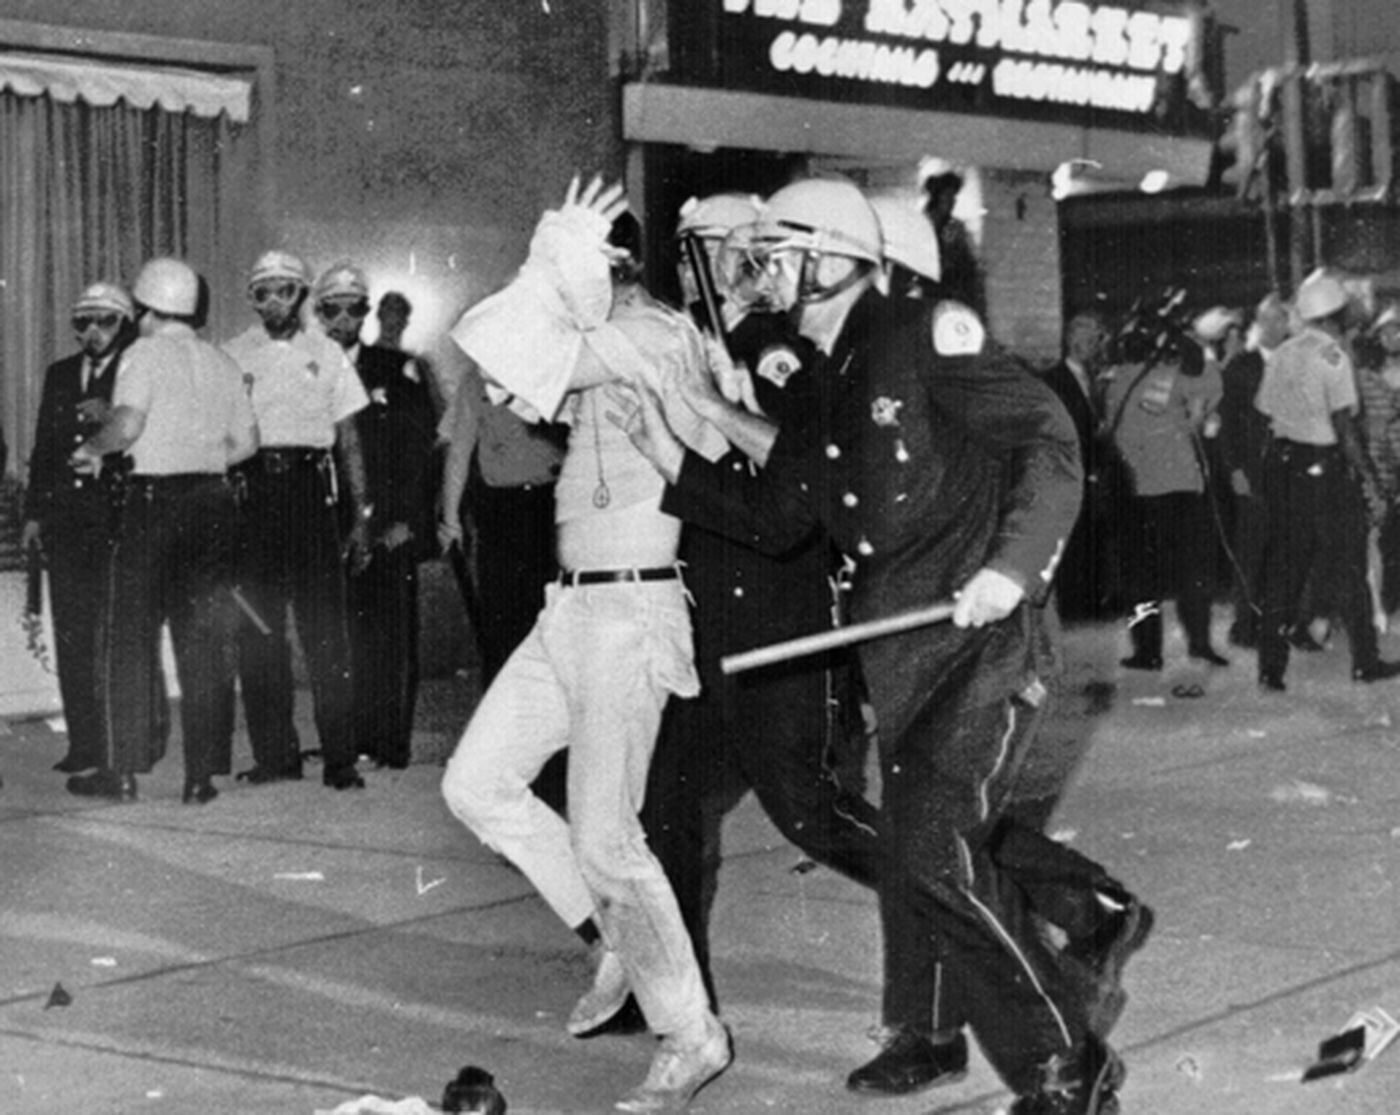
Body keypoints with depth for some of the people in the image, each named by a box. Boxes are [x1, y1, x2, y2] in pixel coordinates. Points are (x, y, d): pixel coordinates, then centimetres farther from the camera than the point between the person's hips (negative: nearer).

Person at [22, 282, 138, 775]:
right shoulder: (59, 375, 18)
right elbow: (43, 449, 19)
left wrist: (111, 418, -20)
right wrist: (33, 513, 14)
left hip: (120, 517, -5)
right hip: (66, 521, 5)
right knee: (72, 636, 3)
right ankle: (85, 743, 7)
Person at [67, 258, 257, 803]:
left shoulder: (145, 353, -5)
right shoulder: (221, 363, 13)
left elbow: (127, 425, -18)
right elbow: (246, 442, 12)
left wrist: (91, 448, -1)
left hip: (154, 499, -5)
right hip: (212, 501, 5)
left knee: (129, 639, 3)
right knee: (206, 644, 7)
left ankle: (123, 769, 3)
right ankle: (202, 774, 7)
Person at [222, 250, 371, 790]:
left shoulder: (326, 354, 10)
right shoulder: (233, 356, 10)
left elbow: (348, 440, 10)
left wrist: (361, 516, 4)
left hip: (311, 487, -1)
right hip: (252, 488, 1)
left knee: (324, 625, -5)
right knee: (258, 628, 1)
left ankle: (340, 758, -3)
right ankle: (274, 753, 9)